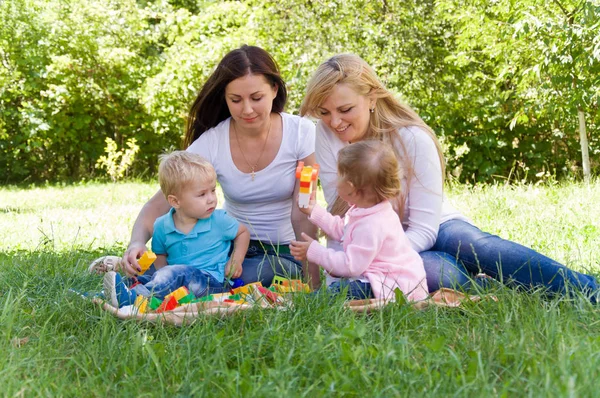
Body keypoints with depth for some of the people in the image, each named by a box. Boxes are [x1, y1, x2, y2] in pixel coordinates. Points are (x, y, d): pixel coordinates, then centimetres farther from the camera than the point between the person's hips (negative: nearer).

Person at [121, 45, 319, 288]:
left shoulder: (301, 133, -14)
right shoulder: (211, 142, -11)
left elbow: (303, 215, -13)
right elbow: (159, 204, -13)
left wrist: (312, 281, -20)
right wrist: (137, 242, -34)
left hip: (283, 252, -1)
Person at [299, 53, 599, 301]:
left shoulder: (413, 139, -18)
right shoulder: (326, 133, -11)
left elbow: (424, 228, -20)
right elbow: (339, 213, -8)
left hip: (436, 231, -1)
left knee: (478, 246, -37)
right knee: (437, 273, -37)